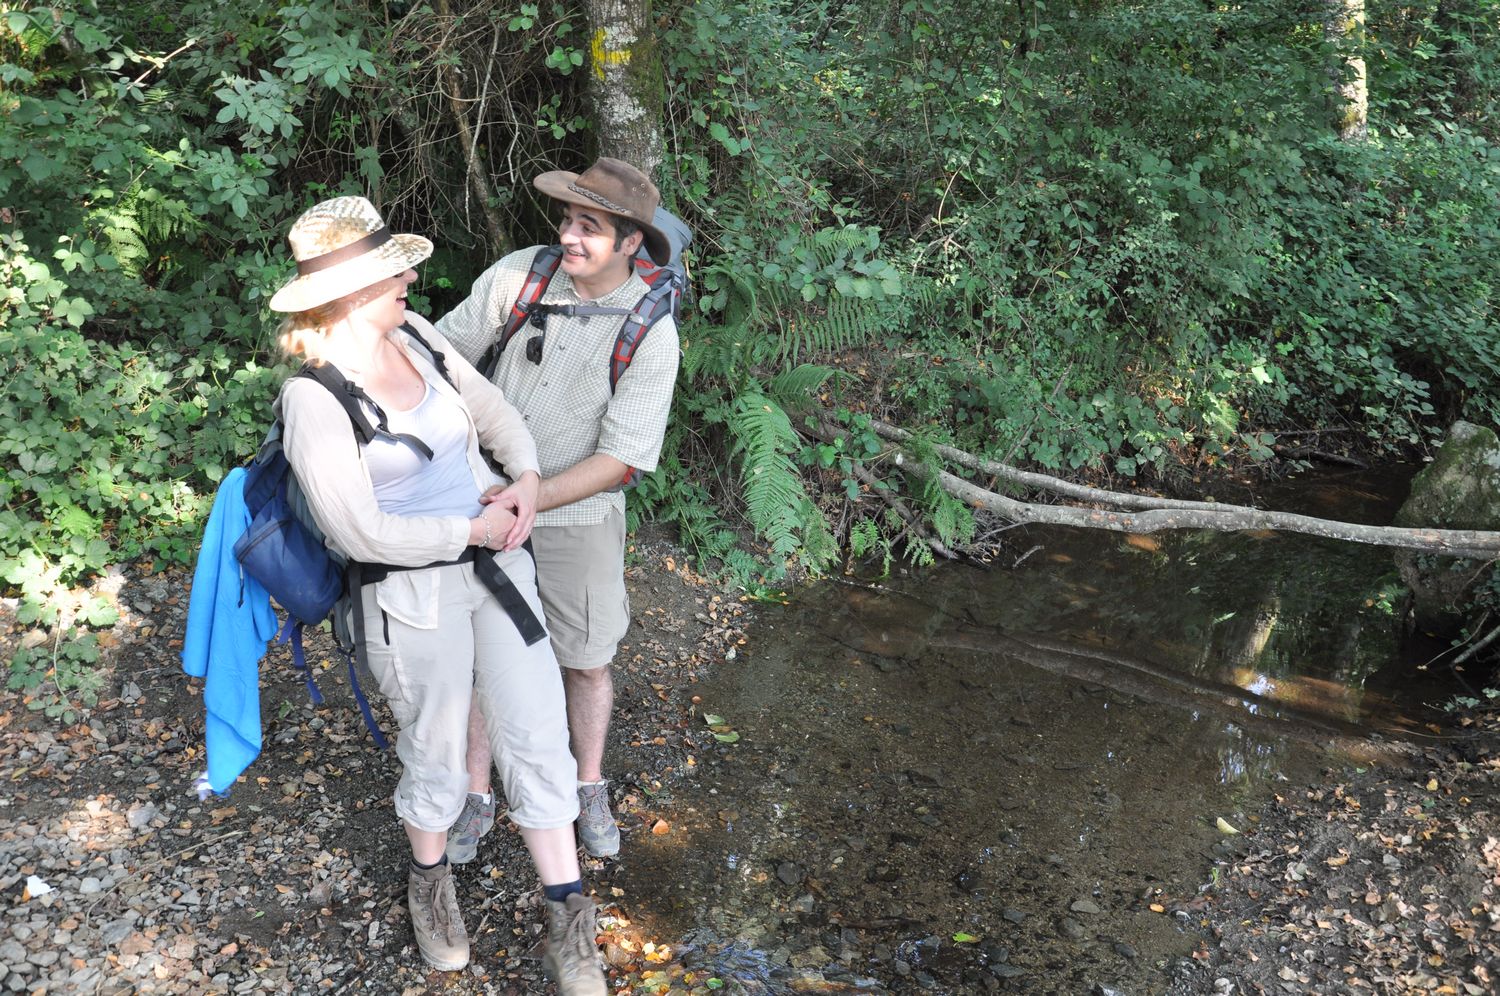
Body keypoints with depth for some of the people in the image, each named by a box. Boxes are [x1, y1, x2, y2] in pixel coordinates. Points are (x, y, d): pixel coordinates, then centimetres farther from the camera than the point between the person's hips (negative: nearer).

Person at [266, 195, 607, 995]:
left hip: (496, 565, 5)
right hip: (412, 596, -5)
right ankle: (429, 882, 45)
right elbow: (361, 533, -20)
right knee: (438, 752, 14)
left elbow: (491, 409, 12)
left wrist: (527, 477, -5)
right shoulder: (313, 398, -19)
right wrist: (472, 530, -14)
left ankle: (568, 923, 19)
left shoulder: (416, 335, 0)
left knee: (537, 736, 6)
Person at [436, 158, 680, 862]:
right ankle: (476, 798, 31)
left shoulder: (652, 332, -17)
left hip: (578, 516, -1)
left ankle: (590, 791, 39)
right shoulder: (519, 275, -11)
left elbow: (621, 457, -18)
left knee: (587, 664, 13)